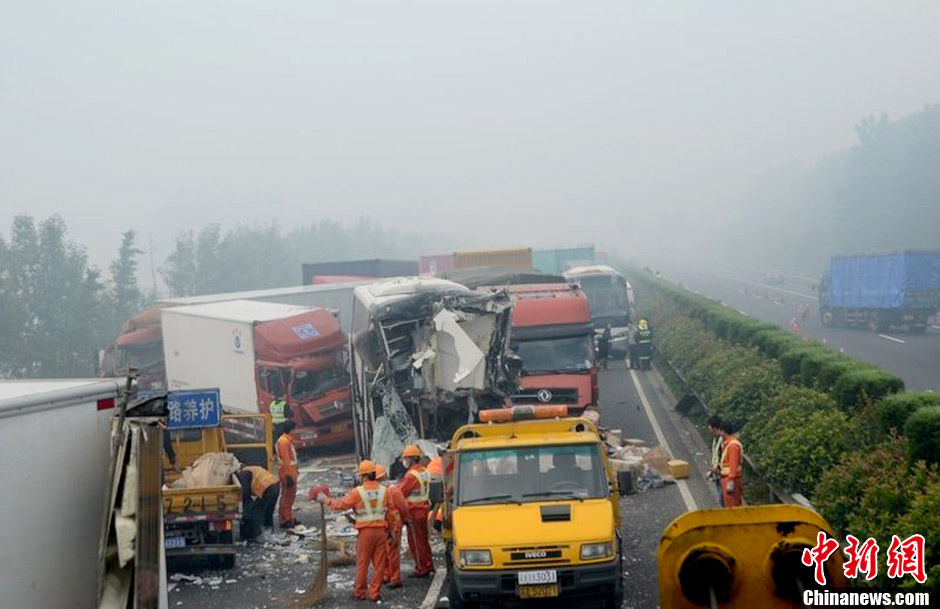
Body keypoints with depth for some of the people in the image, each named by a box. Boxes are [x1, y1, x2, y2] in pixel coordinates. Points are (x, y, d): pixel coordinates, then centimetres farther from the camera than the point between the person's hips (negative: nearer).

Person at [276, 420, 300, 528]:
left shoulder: (287, 440, 14)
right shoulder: (284, 441, -18)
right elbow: (285, 460, -22)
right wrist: (288, 476, -23)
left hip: (290, 472, 10)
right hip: (287, 474, -10)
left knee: (289, 496, 15)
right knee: (287, 497, -6)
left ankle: (289, 519, 22)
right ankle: (285, 521, -3)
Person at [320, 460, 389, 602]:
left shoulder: (358, 492, -9)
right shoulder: (384, 491, 1)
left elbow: (341, 504, -5)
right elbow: (387, 512, 7)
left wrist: (325, 500, 9)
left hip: (365, 531, -2)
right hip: (381, 530, 2)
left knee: (362, 563, 9)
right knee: (379, 563, 7)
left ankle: (359, 592, 18)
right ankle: (375, 593, 10)